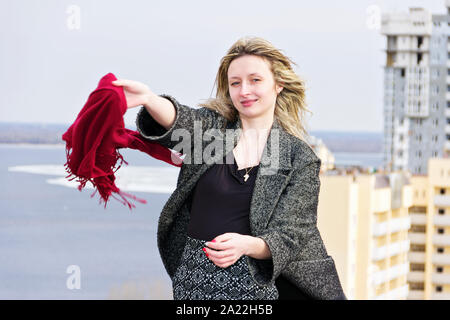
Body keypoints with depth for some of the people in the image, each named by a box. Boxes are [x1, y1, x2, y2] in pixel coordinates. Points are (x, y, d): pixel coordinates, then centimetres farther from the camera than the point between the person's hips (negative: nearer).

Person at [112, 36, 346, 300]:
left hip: (255, 284, -1)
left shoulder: (300, 158, 0)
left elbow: (289, 236, -7)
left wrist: (247, 245, -28)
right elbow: (180, 120, -18)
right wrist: (149, 99, -41)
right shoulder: (211, 127, 5)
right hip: (193, 279, 2)